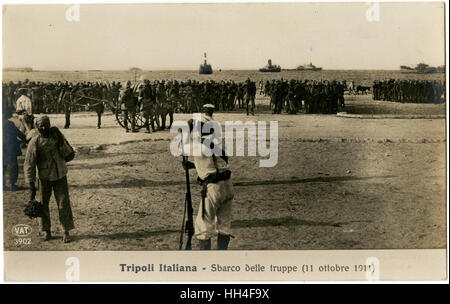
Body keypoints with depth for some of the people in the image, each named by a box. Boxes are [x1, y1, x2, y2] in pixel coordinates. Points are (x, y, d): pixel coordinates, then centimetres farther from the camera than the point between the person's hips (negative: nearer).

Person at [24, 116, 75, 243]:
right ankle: (47, 232, 20)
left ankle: (66, 232, 8)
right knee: (43, 205, 4)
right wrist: (31, 185, -20)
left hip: (60, 176, 1)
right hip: (45, 178, -1)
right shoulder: (34, 142, -15)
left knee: (63, 204, -1)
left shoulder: (56, 134, -7)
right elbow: (29, 164, -16)